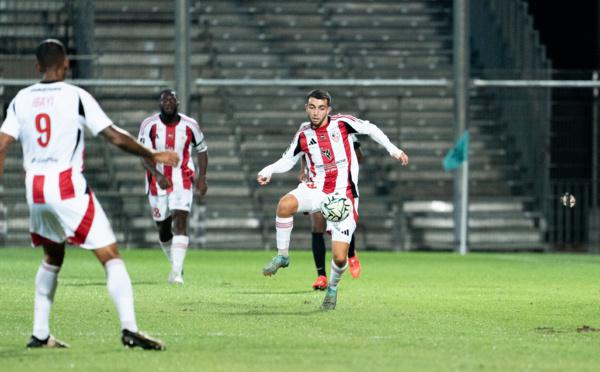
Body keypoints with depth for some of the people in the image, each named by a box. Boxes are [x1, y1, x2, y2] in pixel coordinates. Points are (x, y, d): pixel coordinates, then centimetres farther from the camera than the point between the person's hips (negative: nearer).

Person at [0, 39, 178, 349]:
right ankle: (129, 328, -20)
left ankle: (40, 334, 22)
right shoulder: (76, 96, -5)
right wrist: (153, 156, 6)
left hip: (35, 191, 5)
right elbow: (116, 137, -6)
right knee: (111, 257, -5)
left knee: (52, 257, 25)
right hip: (68, 189, -5)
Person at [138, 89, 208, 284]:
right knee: (163, 230, 10)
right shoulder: (150, 125, -9)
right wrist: (158, 175, -29)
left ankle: (177, 272, -23)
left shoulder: (189, 126, -4)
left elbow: (202, 150, 10)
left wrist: (202, 178, 1)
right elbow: (144, 156, -13)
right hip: (158, 181, 1)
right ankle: (176, 263, 35)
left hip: (182, 181, -1)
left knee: (180, 223, -17)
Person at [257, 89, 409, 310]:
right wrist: (268, 171, -5)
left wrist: (393, 150, 2)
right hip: (316, 189, 2)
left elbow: (370, 129, 7)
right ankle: (282, 256, -13)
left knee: (340, 257, -9)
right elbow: (288, 160, 13)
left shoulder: (341, 123, -4)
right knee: (285, 204, -33)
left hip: (343, 195, -2)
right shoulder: (303, 135, 3)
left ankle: (333, 287, 26)